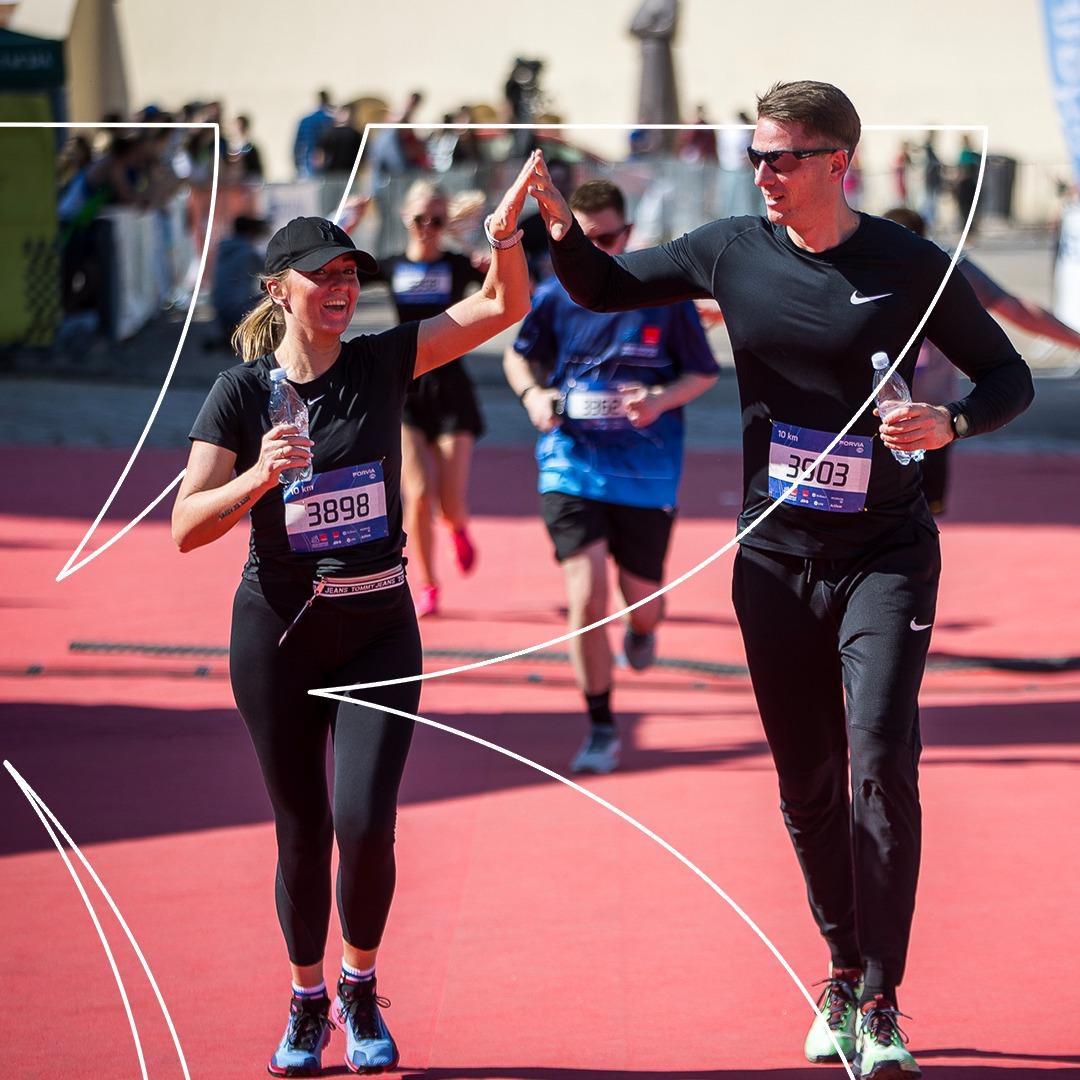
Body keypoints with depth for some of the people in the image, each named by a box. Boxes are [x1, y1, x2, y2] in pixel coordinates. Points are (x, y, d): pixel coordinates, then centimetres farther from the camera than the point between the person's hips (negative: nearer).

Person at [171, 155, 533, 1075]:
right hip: (277, 633, 0)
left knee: (366, 823, -12)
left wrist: (505, 234, -25)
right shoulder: (242, 393, -5)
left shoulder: (382, 363, -1)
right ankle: (307, 1003, 27)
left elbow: (504, 307, -7)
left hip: (378, 628, 1)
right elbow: (187, 528, -11)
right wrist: (261, 475, -26)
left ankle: (360, 989, 13)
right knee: (303, 834, 6)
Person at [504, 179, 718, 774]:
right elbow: (518, 353, 14)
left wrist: (661, 400, -18)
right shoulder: (555, 296, -3)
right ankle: (600, 730, 2)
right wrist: (531, 392, -8)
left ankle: (641, 631, 51)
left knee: (642, 597, 9)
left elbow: (704, 372, 2)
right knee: (586, 596, -12)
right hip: (570, 464, 0)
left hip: (647, 472, 0)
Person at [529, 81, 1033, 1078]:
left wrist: (950, 423, -21)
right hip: (774, 555, 4)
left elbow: (1009, 377, 0)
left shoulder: (910, 266, -8)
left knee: (880, 760, -17)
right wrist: (562, 228, -7)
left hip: (884, 554, -4)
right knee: (805, 780, 9)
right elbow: (605, 288, 13)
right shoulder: (732, 250, 1)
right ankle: (844, 972, 26)